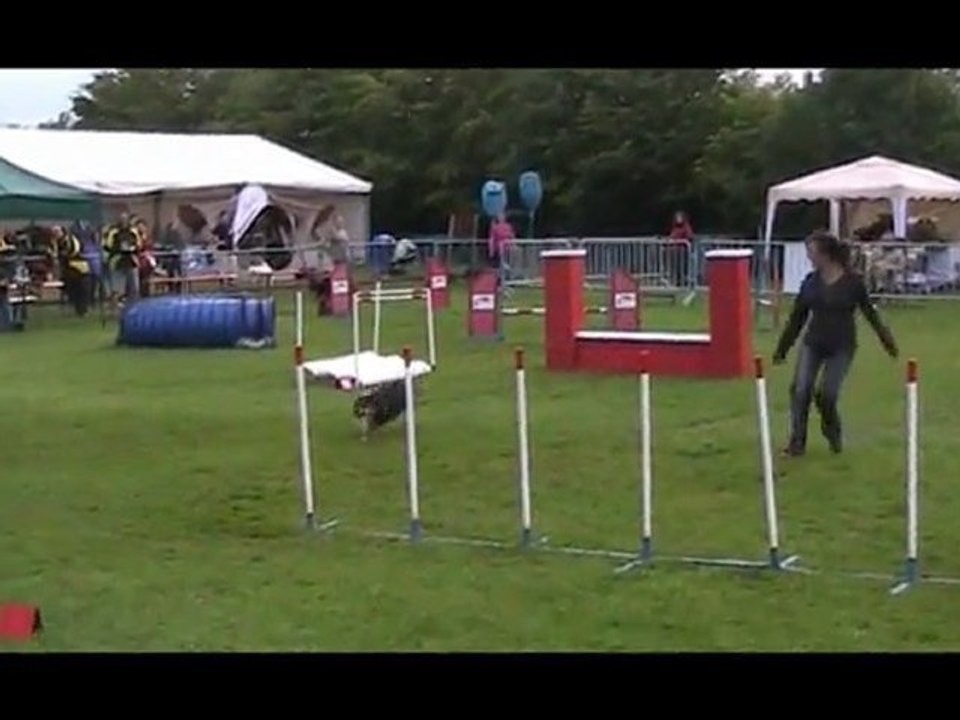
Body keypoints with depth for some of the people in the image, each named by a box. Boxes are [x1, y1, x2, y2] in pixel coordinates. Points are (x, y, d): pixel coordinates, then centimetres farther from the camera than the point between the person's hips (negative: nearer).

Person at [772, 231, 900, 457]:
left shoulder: (852, 282, -10)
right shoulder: (810, 282, 0)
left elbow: (870, 313, 1)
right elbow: (797, 317, 7)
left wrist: (887, 341, 6)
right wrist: (782, 349, 11)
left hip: (841, 347, -3)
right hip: (813, 343, 3)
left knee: (827, 395, -7)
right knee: (800, 390, -9)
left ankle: (834, 435, 22)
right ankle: (797, 442, 2)